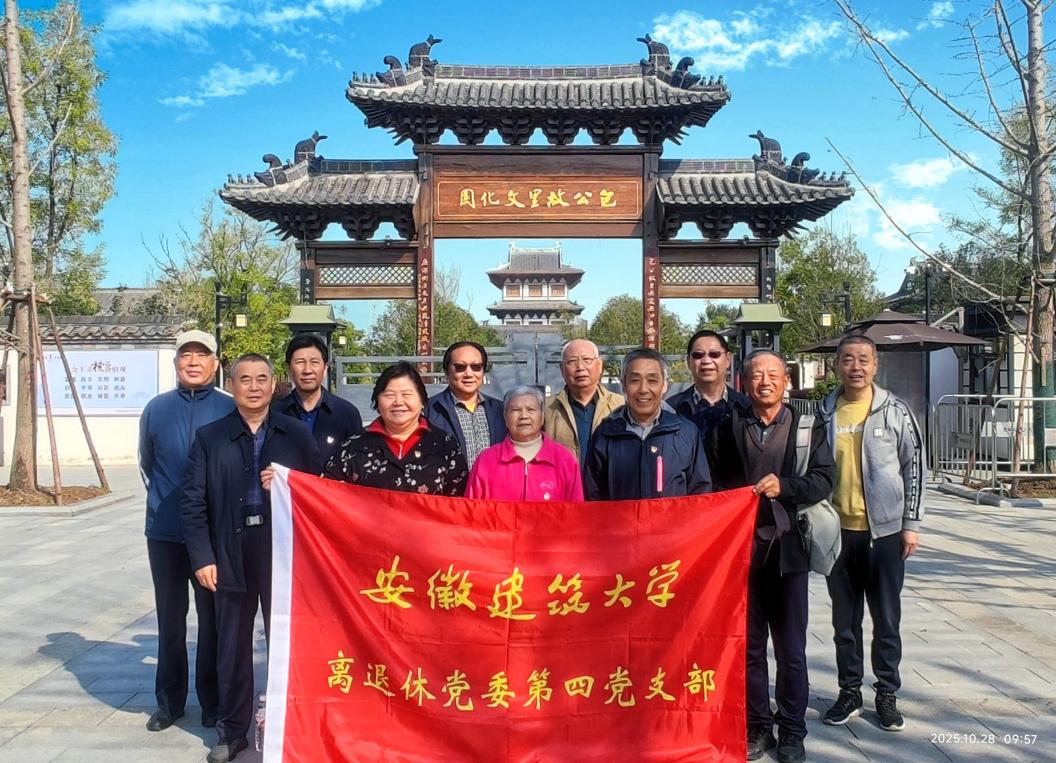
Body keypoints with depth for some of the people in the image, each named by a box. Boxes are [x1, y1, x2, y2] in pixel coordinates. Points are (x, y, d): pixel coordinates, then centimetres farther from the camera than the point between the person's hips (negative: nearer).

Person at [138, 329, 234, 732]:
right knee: (170, 619, 12)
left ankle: (212, 699, 20)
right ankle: (169, 699, 25)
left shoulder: (231, 409, -3)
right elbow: (147, 465, 16)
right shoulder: (156, 409, 4)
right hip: (165, 532, 2)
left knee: (213, 618, 7)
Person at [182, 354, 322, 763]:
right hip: (231, 553, 1)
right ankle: (232, 730, 28)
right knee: (233, 645, 12)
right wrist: (202, 556, -7)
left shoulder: (297, 434, 4)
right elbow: (194, 502, 0)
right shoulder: (209, 437, 4)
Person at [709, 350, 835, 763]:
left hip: (787, 549, 0)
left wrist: (784, 486, -19)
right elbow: (713, 484, 2)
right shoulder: (726, 427, 4)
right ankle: (757, 727, 24)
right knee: (749, 646, 11)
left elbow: (824, 480, -3)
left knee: (791, 649, 8)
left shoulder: (807, 426, 3)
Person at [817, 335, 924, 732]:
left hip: (885, 530, -2)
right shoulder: (824, 413, 2)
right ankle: (849, 692, 24)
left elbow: (913, 467, 0)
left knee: (886, 618, 8)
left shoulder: (895, 411, -3)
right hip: (838, 531, 2)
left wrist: (911, 524, -3)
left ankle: (887, 694, 23)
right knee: (845, 619, 11)